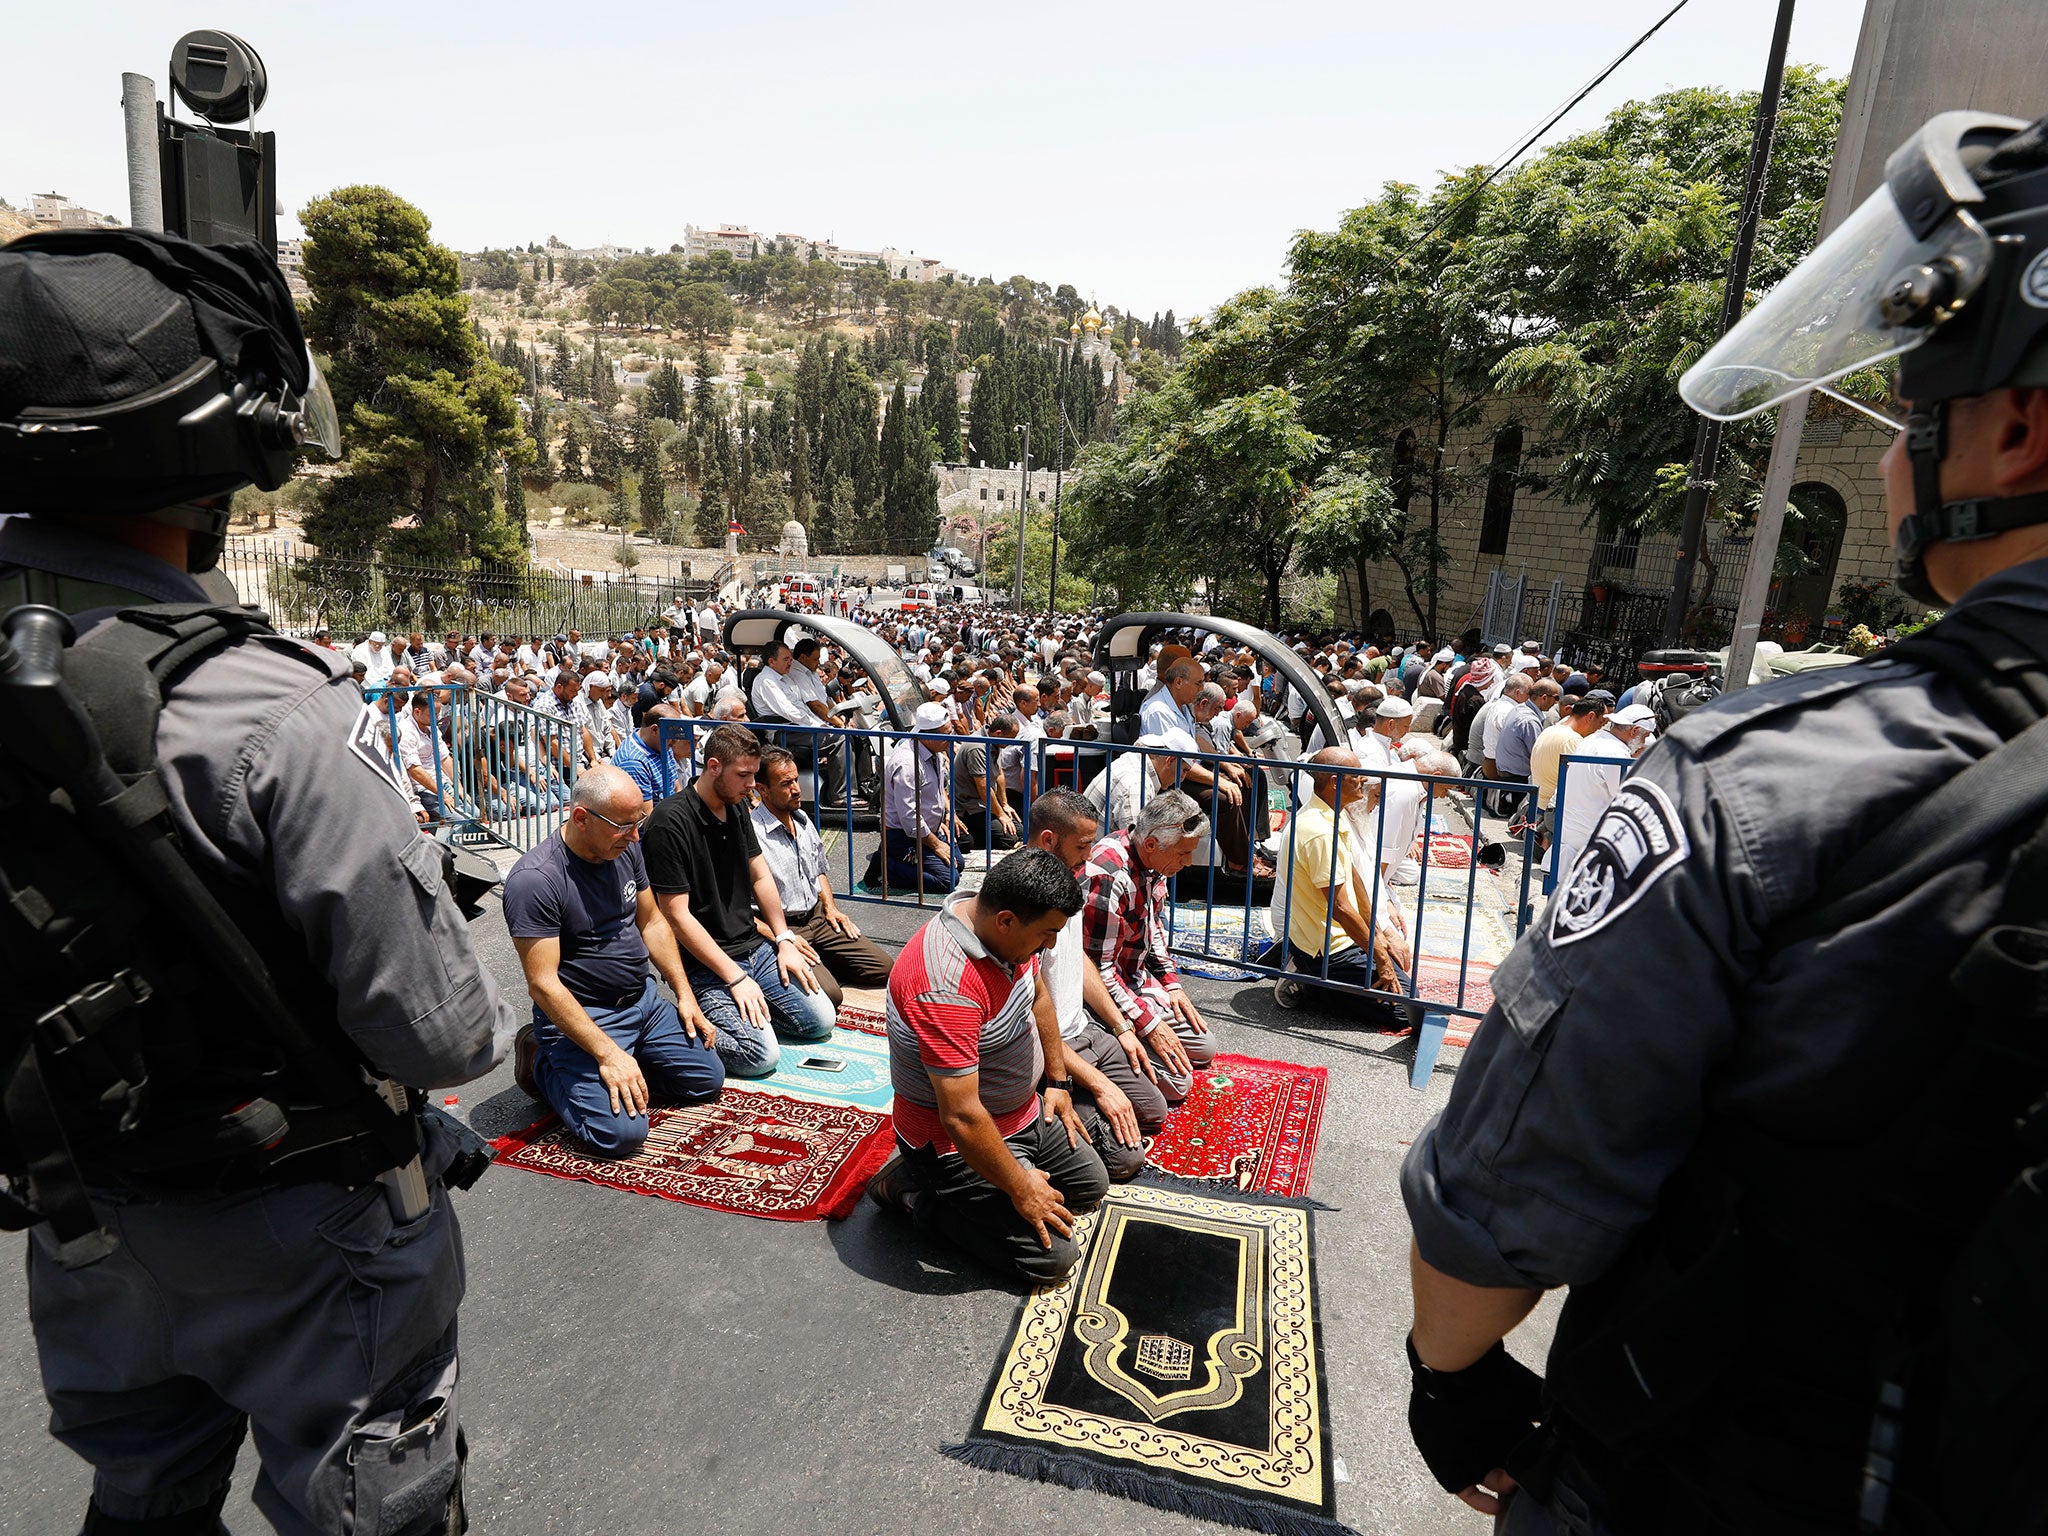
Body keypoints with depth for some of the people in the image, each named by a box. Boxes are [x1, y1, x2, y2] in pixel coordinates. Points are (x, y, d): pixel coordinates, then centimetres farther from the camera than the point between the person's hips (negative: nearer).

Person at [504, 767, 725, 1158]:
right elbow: (543, 985, -24)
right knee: (622, 1132, -20)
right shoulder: (534, 879, -23)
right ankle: (546, 1063, 5)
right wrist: (607, 1053, -25)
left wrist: (685, 994, 6)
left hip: (643, 998, 7)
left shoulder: (627, 849, 0)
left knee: (708, 1079, 6)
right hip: (580, 1016, -7)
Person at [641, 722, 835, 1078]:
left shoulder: (737, 807, 6)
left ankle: (738, 1011, 16)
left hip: (754, 947, 8)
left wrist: (784, 939, 6)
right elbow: (677, 915, -19)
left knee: (821, 1020, 4)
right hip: (704, 965, -8)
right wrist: (735, 978, -19)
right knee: (760, 1055, -23)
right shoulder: (670, 823, -19)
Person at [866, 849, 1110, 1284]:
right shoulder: (946, 986, -37)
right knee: (1053, 1256, -11)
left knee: (1091, 1185, 18)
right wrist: (1020, 1189, -20)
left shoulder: (1009, 929, -9)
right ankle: (915, 1192, 2)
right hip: (955, 1140, -9)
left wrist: (1058, 1083, 13)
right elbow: (961, 1116, -33)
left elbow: (1038, 996, 12)